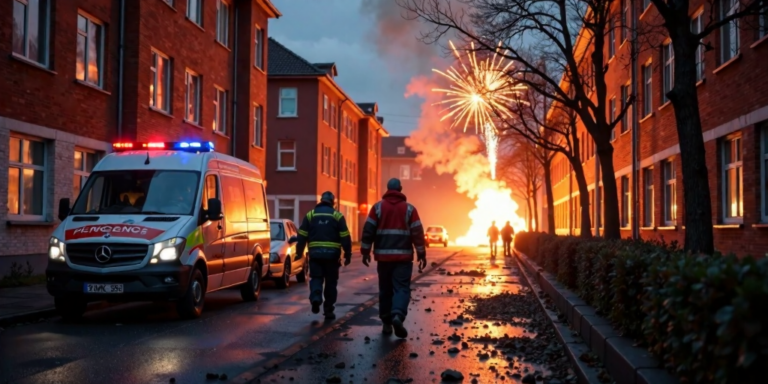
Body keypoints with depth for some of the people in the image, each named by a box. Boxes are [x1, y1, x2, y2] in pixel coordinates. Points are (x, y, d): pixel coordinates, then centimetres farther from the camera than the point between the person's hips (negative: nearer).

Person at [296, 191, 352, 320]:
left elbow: (302, 236, 5)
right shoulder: (337, 216, 2)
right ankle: (328, 310, 11)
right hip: (332, 254, -1)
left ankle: (315, 298, -21)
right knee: (330, 282, 9)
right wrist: (348, 255, 4)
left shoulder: (310, 215, 6)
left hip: (315, 253, 1)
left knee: (316, 278, 8)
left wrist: (299, 252, 12)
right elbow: (345, 237, -1)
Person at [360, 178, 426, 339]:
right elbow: (417, 233, -1)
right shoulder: (409, 208, 2)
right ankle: (398, 316, -25)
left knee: (385, 289, 11)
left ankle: (386, 323, 15)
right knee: (401, 288, -2)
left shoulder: (378, 207, 3)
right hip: (403, 256, -1)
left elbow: (368, 230, -1)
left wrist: (365, 251, 5)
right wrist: (421, 254, 4)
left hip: (383, 255, 2)